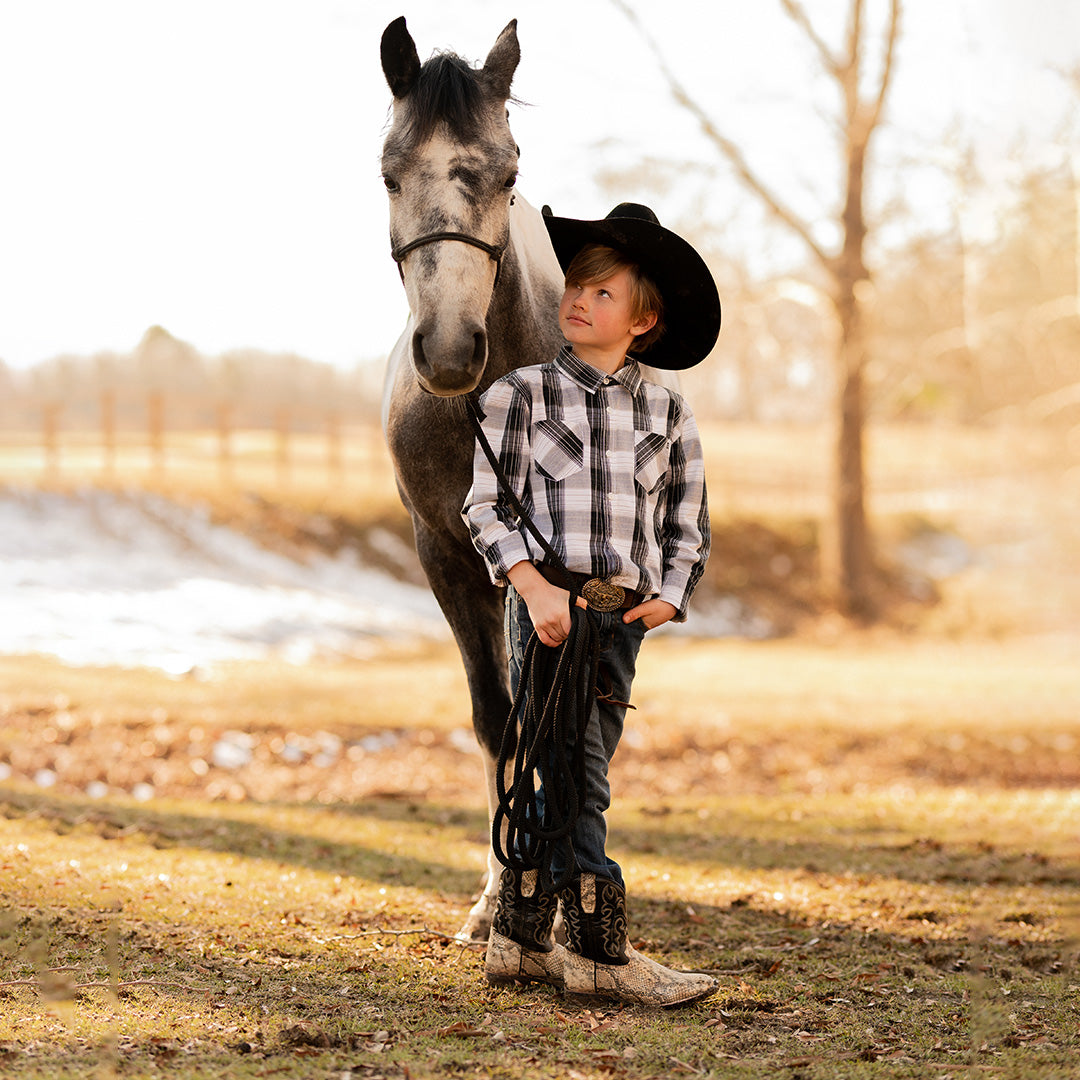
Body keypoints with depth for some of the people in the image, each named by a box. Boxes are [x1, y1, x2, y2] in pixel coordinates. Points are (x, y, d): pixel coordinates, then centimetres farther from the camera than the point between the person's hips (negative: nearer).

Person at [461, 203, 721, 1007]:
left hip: (623, 614, 4)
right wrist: (533, 587, -17)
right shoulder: (521, 394, 0)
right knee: (579, 779, -8)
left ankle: (519, 940, 18)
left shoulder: (666, 413, 9)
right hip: (548, 601, -4)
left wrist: (669, 595, -4)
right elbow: (487, 504, -4)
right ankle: (602, 954, -6)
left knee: (567, 781, 9)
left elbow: (688, 524, 13)